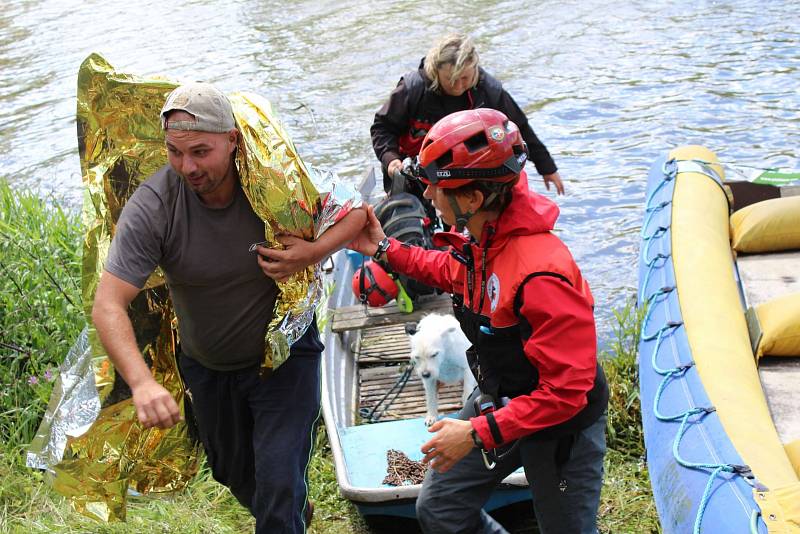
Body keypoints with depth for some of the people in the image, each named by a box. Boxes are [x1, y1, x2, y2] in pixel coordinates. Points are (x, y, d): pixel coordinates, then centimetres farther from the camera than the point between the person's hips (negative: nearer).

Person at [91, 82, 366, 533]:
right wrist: (142, 382, -46)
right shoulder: (151, 207, -25)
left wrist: (313, 253, -29)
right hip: (207, 367, 3)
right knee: (235, 475, 24)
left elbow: (357, 213, -8)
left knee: (278, 484, -14)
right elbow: (108, 305, -30)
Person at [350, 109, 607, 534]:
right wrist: (384, 249, 10)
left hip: (560, 427, -8)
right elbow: (454, 272, 17)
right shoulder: (480, 240, -10)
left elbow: (566, 391, -34)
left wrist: (478, 434, -31)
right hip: (499, 400, 8)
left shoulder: (539, 275, -37)